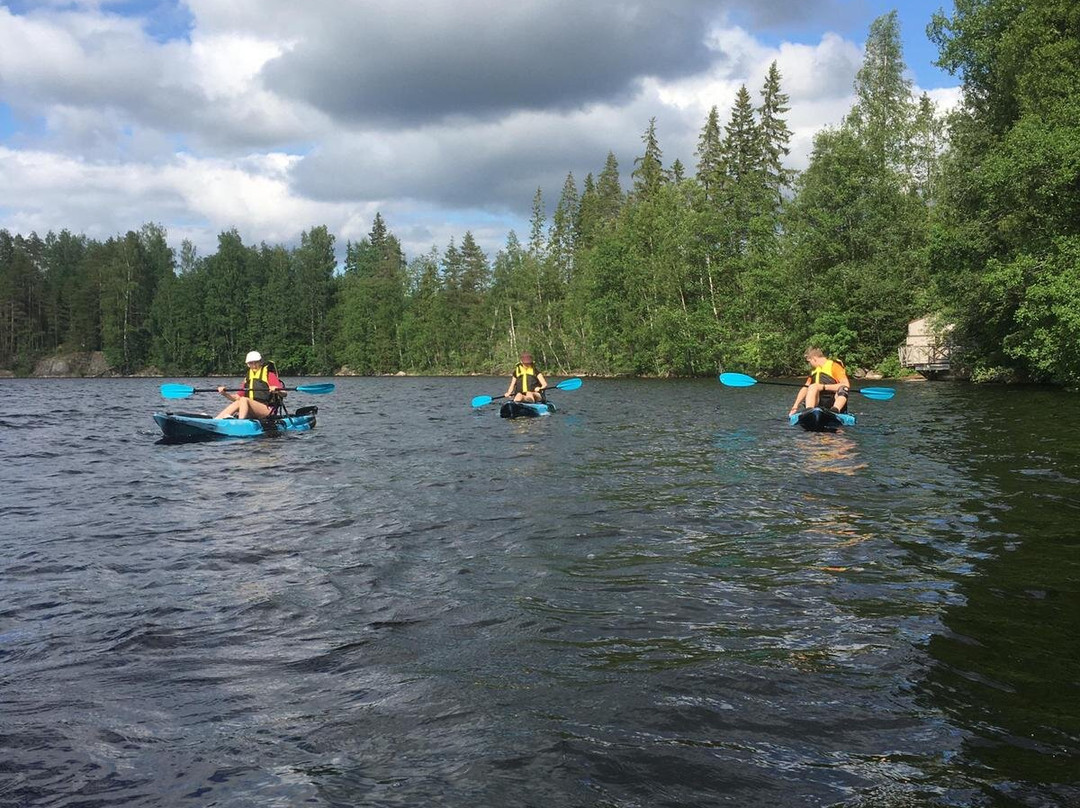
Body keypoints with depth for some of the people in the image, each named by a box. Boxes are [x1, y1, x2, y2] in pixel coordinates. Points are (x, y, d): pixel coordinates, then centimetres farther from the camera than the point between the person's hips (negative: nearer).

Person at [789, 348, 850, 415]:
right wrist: (796, 405, 11)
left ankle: (835, 410, -58)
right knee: (813, 386, -22)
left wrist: (823, 387, -18)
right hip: (820, 404, 4)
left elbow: (845, 385, -14)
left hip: (835, 403, -4)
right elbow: (805, 388, 21)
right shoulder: (814, 371, 21)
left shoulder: (834, 366, 1)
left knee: (843, 389, -31)